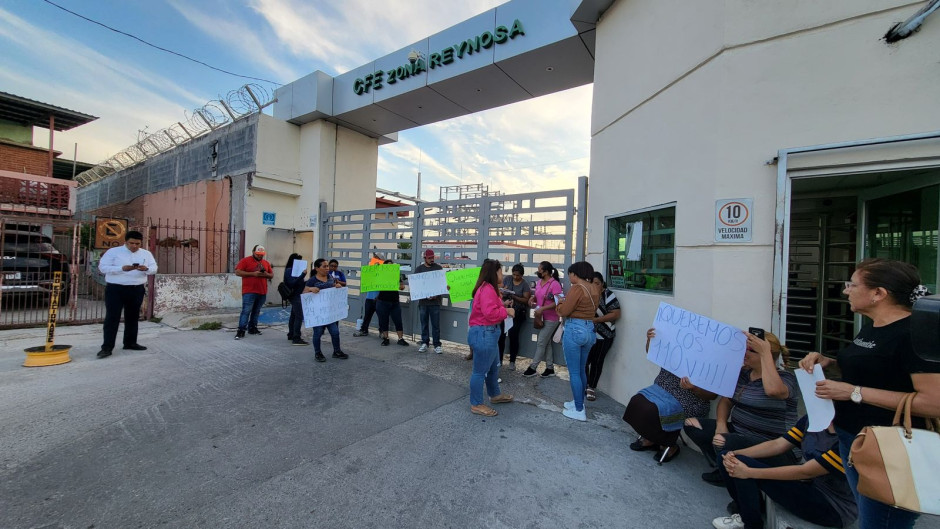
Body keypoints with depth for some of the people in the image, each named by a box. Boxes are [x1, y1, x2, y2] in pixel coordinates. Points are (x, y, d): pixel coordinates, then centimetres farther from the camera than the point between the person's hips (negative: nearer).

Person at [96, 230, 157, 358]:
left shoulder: (146, 254, 8)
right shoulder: (113, 251, -3)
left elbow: (154, 268, 4)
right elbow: (102, 267, -8)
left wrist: (146, 269, -19)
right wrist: (122, 268, -23)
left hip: (137, 290, 4)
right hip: (115, 289, -4)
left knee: (133, 317, 13)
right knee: (112, 317, -5)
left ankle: (130, 343, 24)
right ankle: (107, 347, -1)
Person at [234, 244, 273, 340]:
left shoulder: (266, 263, 15)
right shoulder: (245, 261, 0)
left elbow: (272, 275, 19)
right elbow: (237, 272, -8)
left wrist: (266, 274, -5)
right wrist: (252, 273, -16)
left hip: (262, 292, 5)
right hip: (249, 292, -5)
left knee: (256, 311, 11)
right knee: (246, 311, -8)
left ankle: (252, 328, 20)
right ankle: (241, 330, -5)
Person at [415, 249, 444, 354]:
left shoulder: (438, 268, 4)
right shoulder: (419, 269, 7)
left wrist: (437, 294, -11)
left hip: (435, 301, -2)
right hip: (423, 301, 2)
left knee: (436, 324, 1)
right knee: (424, 324, 10)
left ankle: (437, 344, 9)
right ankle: (425, 343, 22)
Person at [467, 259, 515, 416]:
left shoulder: (488, 288, 13)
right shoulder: (487, 289, -22)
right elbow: (490, 313, -30)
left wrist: (502, 305, 11)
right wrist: (506, 311, -17)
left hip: (488, 333, 12)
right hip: (484, 334, -12)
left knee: (493, 367, 26)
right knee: (480, 371, 3)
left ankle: (495, 395, 44)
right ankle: (476, 405, 18)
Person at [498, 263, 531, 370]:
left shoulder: (525, 284, -4)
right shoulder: (507, 279, 4)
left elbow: (526, 300, -8)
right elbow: (498, 290, 6)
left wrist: (514, 297, -21)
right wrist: (502, 292, -17)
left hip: (517, 313, -2)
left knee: (513, 335, -4)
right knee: (501, 334, -3)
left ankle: (512, 361, 12)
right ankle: (499, 359, 12)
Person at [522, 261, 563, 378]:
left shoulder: (555, 284, -19)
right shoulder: (539, 282, 7)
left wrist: (542, 309, -28)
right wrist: (532, 299, -2)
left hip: (551, 319, -8)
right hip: (541, 318, 8)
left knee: (540, 343, -2)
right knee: (546, 343, 13)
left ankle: (532, 368, 8)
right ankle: (550, 368, 22)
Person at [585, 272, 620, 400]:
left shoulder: (608, 296, -9)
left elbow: (616, 314, -14)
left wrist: (596, 319, -19)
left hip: (603, 336, -4)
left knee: (597, 362, 5)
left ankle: (592, 387, 21)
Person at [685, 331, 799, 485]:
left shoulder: (785, 377, -12)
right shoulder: (743, 373, 9)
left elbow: (773, 390, -39)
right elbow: (726, 401, 13)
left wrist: (765, 353, -32)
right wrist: (721, 425, -5)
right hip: (737, 433, 8)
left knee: (723, 443, -35)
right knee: (691, 424, -6)